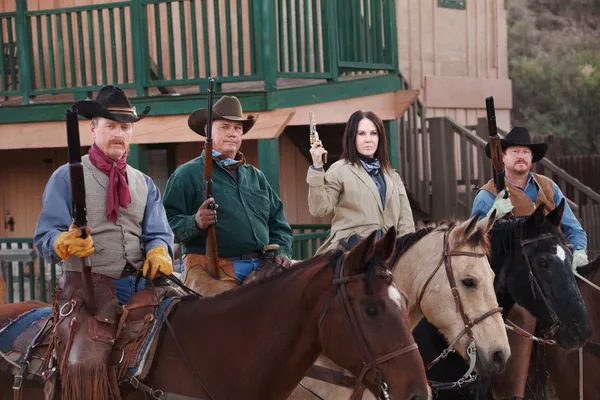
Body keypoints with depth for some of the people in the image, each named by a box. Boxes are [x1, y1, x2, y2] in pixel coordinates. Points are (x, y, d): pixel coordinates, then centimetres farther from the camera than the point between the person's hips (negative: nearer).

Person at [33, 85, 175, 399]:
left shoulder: (144, 184, 19)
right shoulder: (67, 177, 5)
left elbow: (158, 233, 11)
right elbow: (44, 236, -1)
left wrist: (159, 252, -13)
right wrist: (64, 244, -24)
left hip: (138, 286, 5)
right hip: (85, 287, -5)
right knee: (86, 362, -29)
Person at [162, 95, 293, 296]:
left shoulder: (256, 176, 24)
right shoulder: (188, 174, 4)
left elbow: (278, 221, 26)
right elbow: (167, 221, -5)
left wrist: (281, 252, 9)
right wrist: (194, 223, -23)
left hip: (260, 269, 6)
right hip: (211, 272, -5)